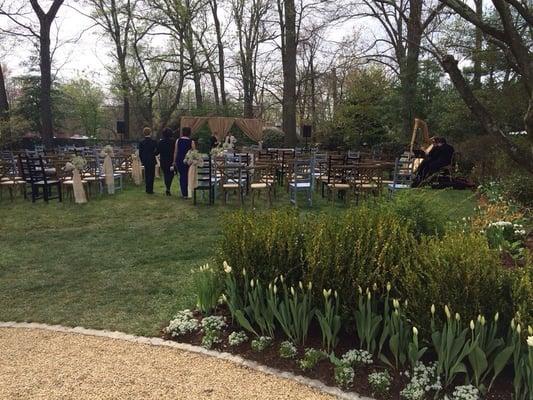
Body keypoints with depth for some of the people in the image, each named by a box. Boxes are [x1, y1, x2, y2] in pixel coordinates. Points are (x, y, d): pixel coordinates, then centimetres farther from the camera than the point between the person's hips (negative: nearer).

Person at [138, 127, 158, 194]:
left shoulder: (141, 142, 1)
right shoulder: (153, 141, -11)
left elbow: (140, 153, 4)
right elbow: (156, 151, -11)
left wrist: (142, 160, 14)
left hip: (145, 161, 4)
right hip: (152, 160, -4)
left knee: (147, 175, 14)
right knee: (151, 175, 1)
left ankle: (148, 189, 19)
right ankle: (150, 190, -1)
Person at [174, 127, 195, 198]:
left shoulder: (178, 140, 0)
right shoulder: (191, 142, -7)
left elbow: (175, 152, 4)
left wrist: (174, 161, 12)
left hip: (179, 160, 2)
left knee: (182, 176, 15)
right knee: (187, 176, 7)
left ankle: (183, 193, 17)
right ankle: (186, 194, 7)